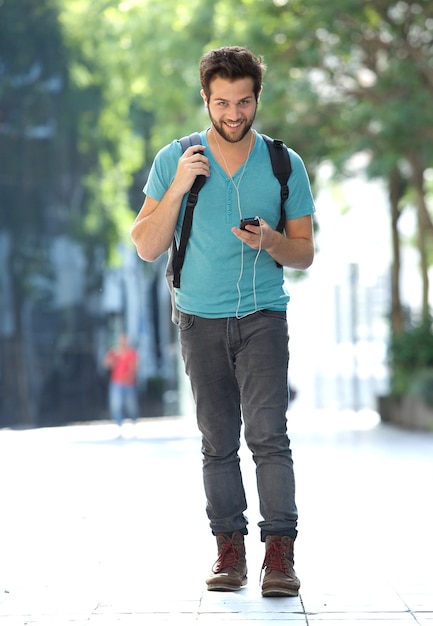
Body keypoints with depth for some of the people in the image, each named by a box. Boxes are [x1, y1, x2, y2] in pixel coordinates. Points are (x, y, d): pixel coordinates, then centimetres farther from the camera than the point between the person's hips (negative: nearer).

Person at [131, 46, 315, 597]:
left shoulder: (285, 165, 1)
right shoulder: (174, 160, 1)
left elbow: (305, 253, 5)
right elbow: (147, 247, -1)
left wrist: (271, 241, -17)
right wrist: (178, 187, -14)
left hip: (263, 317, -1)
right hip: (201, 319, 1)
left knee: (268, 433, -13)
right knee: (219, 441, 5)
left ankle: (279, 552, -13)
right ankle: (229, 550, 11)